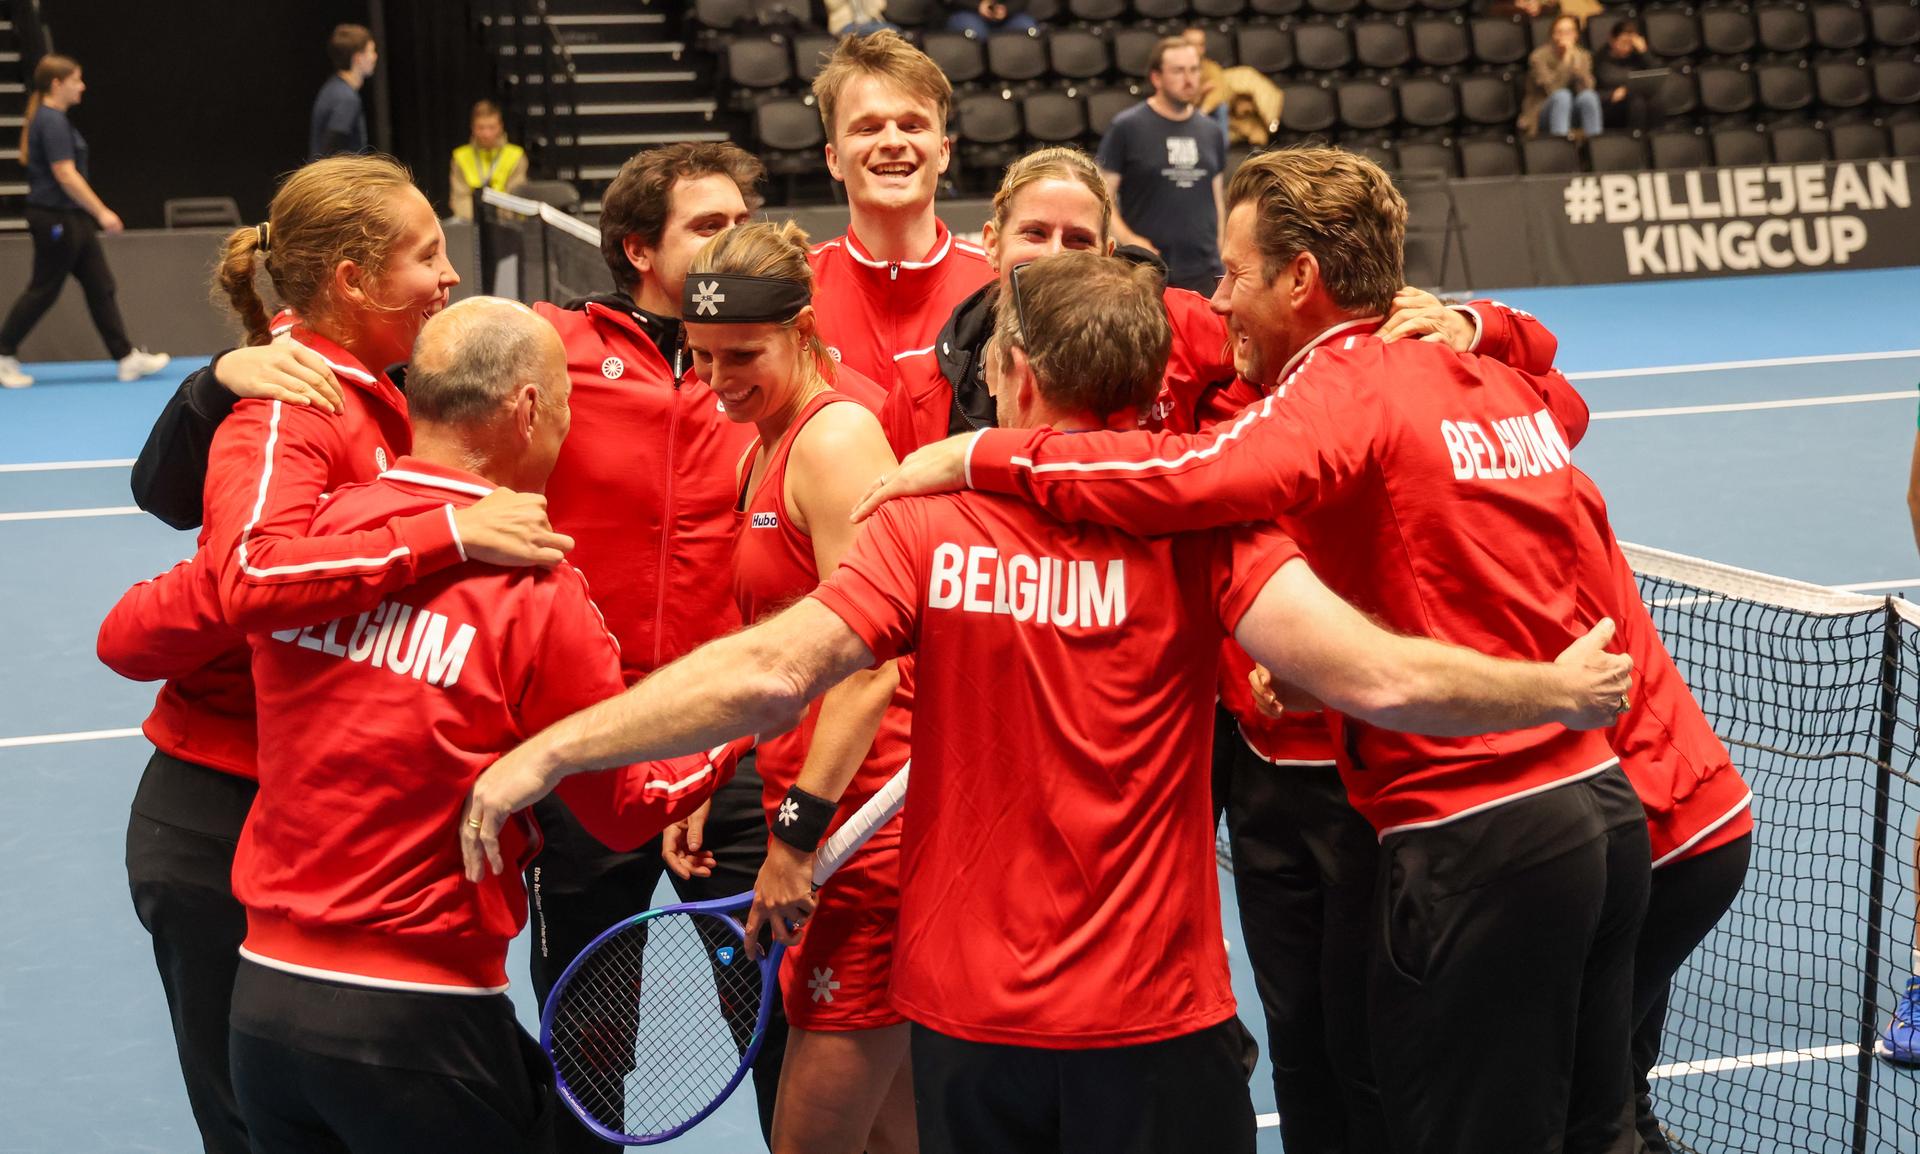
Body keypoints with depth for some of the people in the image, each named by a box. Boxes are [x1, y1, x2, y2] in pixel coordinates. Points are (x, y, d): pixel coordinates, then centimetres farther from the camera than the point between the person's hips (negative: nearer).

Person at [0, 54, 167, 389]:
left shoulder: (49, 118, 13)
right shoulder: (53, 122, -17)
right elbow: (65, 174, -22)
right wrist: (102, 212, -19)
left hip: (71, 220, 10)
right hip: (56, 219, -10)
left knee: (100, 287, 8)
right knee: (43, 290, -1)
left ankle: (127, 359, 9)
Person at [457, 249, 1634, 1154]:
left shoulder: (926, 529, -7)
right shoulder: (1197, 530, -10)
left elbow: (766, 676, -17)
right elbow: (1379, 680, -19)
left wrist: (543, 753, -11)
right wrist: (1560, 689, -4)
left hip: (966, 1025, 2)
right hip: (1154, 1022, -1)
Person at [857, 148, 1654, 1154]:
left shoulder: (1350, 390, -13)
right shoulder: (1508, 384, 11)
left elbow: (1187, 478, -32)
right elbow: (1564, 401, 38)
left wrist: (980, 456, -23)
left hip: (1476, 850, -8)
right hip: (1603, 803, 8)